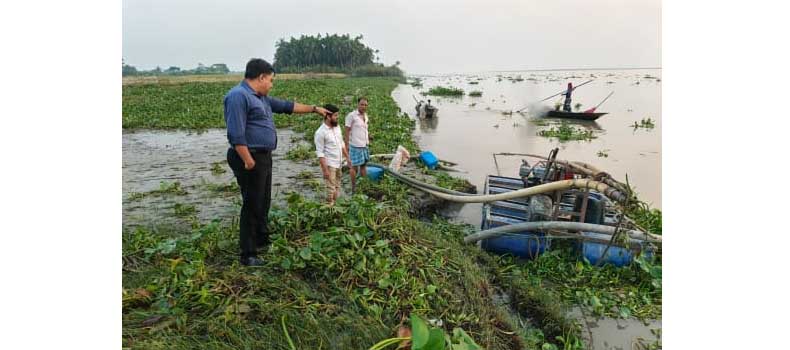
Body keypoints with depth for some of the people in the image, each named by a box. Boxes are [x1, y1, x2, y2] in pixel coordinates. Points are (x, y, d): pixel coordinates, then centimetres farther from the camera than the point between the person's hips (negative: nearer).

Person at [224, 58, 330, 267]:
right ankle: (248, 255, 6)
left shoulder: (261, 97, 17)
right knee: (252, 206, -4)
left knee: (263, 203, 20)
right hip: (251, 158, -10)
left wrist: (314, 109, 29)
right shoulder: (238, 96, -14)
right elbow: (236, 134, -22)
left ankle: (262, 241, 36)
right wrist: (248, 161, -24)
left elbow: (287, 106, 27)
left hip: (263, 157, 10)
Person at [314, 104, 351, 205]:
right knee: (331, 190, -5)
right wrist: (325, 169, -20)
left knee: (337, 189, 13)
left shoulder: (337, 128, 6)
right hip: (329, 165, -7)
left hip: (339, 164, 7)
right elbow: (320, 153, -17)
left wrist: (347, 158, 15)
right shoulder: (320, 132, -17)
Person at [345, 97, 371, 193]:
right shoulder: (351, 115, -11)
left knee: (364, 165, 14)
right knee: (354, 166, 1)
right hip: (355, 146, -7)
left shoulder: (365, 115, 10)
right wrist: (347, 145, -13)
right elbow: (347, 131, -11)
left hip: (364, 145, 7)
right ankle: (353, 187, 12)